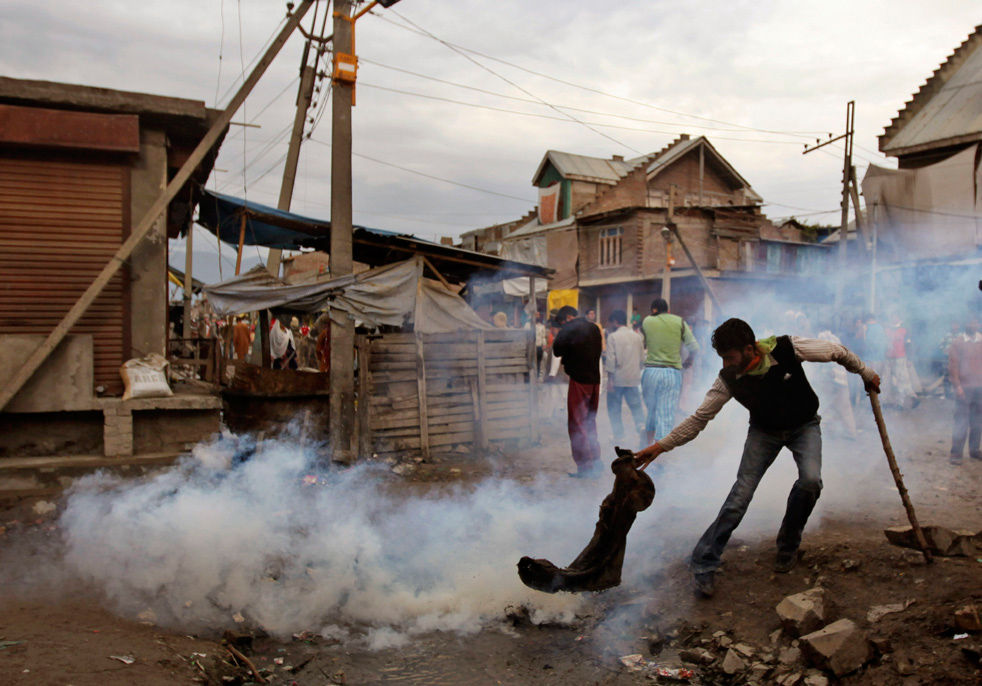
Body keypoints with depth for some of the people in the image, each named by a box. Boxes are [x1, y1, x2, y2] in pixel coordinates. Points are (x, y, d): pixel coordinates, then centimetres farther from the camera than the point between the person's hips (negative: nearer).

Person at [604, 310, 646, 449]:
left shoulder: (613, 337, -8)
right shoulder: (637, 337, 7)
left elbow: (611, 359, -13)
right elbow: (642, 359, 11)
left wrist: (610, 379, -10)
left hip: (618, 378, -4)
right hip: (633, 378, 4)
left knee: (614, 408, 7)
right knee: (636, 406, 9)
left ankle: (619, 436, 7)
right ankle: (641, 426, -14)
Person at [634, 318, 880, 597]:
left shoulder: (788, 349, -28)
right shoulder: (729, 379, -22)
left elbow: (837, 351, -11)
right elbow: (699, 418, -16)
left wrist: (866, 373, 4)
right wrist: (662, 445, -24)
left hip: (804, 426, 0)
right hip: (764, 430, 1)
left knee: (810, 480, -26)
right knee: (741, 493, -11)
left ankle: (788, 545, 1)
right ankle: (703, 565, -4)